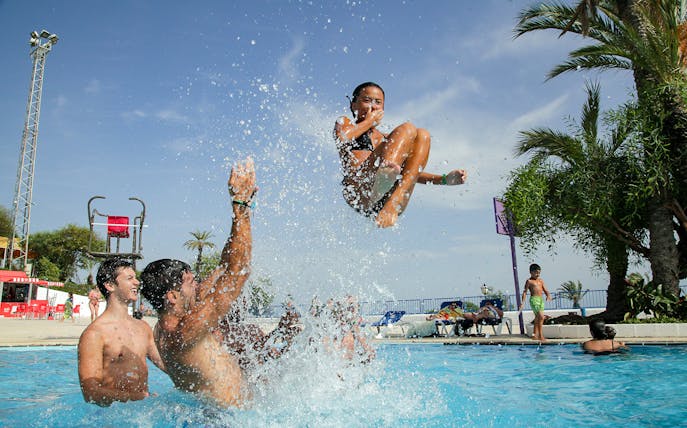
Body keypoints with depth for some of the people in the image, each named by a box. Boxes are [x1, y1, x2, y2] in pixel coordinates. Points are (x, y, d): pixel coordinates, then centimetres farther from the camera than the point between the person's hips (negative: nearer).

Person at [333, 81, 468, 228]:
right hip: (359, 194, -4)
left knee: (422, 135, -7)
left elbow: (411, 173, 25)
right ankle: (385, 173, -45)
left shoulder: (386, 139, 35)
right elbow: (341, 138, -3)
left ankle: (393, 204, -27)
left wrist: (445, 179, 11)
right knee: (407, 129, -10)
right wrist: (369, 122, 11)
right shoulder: (345, 123, 24)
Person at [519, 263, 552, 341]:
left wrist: (548, 295, -9)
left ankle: (535, 335, 20)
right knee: (541, 316, -16)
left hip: (541, 299, 7)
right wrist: (523, 302, -11)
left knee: (537, 318, 11)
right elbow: (525, 291, -3)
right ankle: (541, 335, -10)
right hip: (534, 299, -7)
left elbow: (545, 290, 13)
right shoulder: (529, 281, -1)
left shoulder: (541, 280, 16)